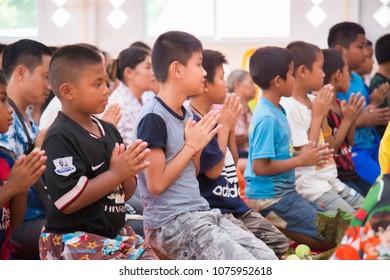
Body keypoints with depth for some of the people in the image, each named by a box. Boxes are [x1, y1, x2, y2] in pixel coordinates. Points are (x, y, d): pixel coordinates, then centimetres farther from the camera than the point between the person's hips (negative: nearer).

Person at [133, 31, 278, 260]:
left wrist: (199, 145, 1)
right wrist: (191, 146, -11)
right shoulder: (153, 118, -15)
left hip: (201, 213, 9)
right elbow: (156, 184, -18)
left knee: (267, 258, 0)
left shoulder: (186, 114, 12)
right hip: (170, 223, -9)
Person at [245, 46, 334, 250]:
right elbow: (260, 166, -23)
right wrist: (300, 160, -16)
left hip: (283, 192, 10)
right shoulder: (267, 118, -19)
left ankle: (274, 228, 7)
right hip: (269, 198, -10)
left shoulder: (276, 111, 11)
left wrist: (306, 154, 8)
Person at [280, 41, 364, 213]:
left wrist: (324, 114, 2)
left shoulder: (313, 101, 8)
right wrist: (317, 115, -15)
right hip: (310, 185, -9)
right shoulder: (289, 108, -18)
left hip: (330, 181, 9)